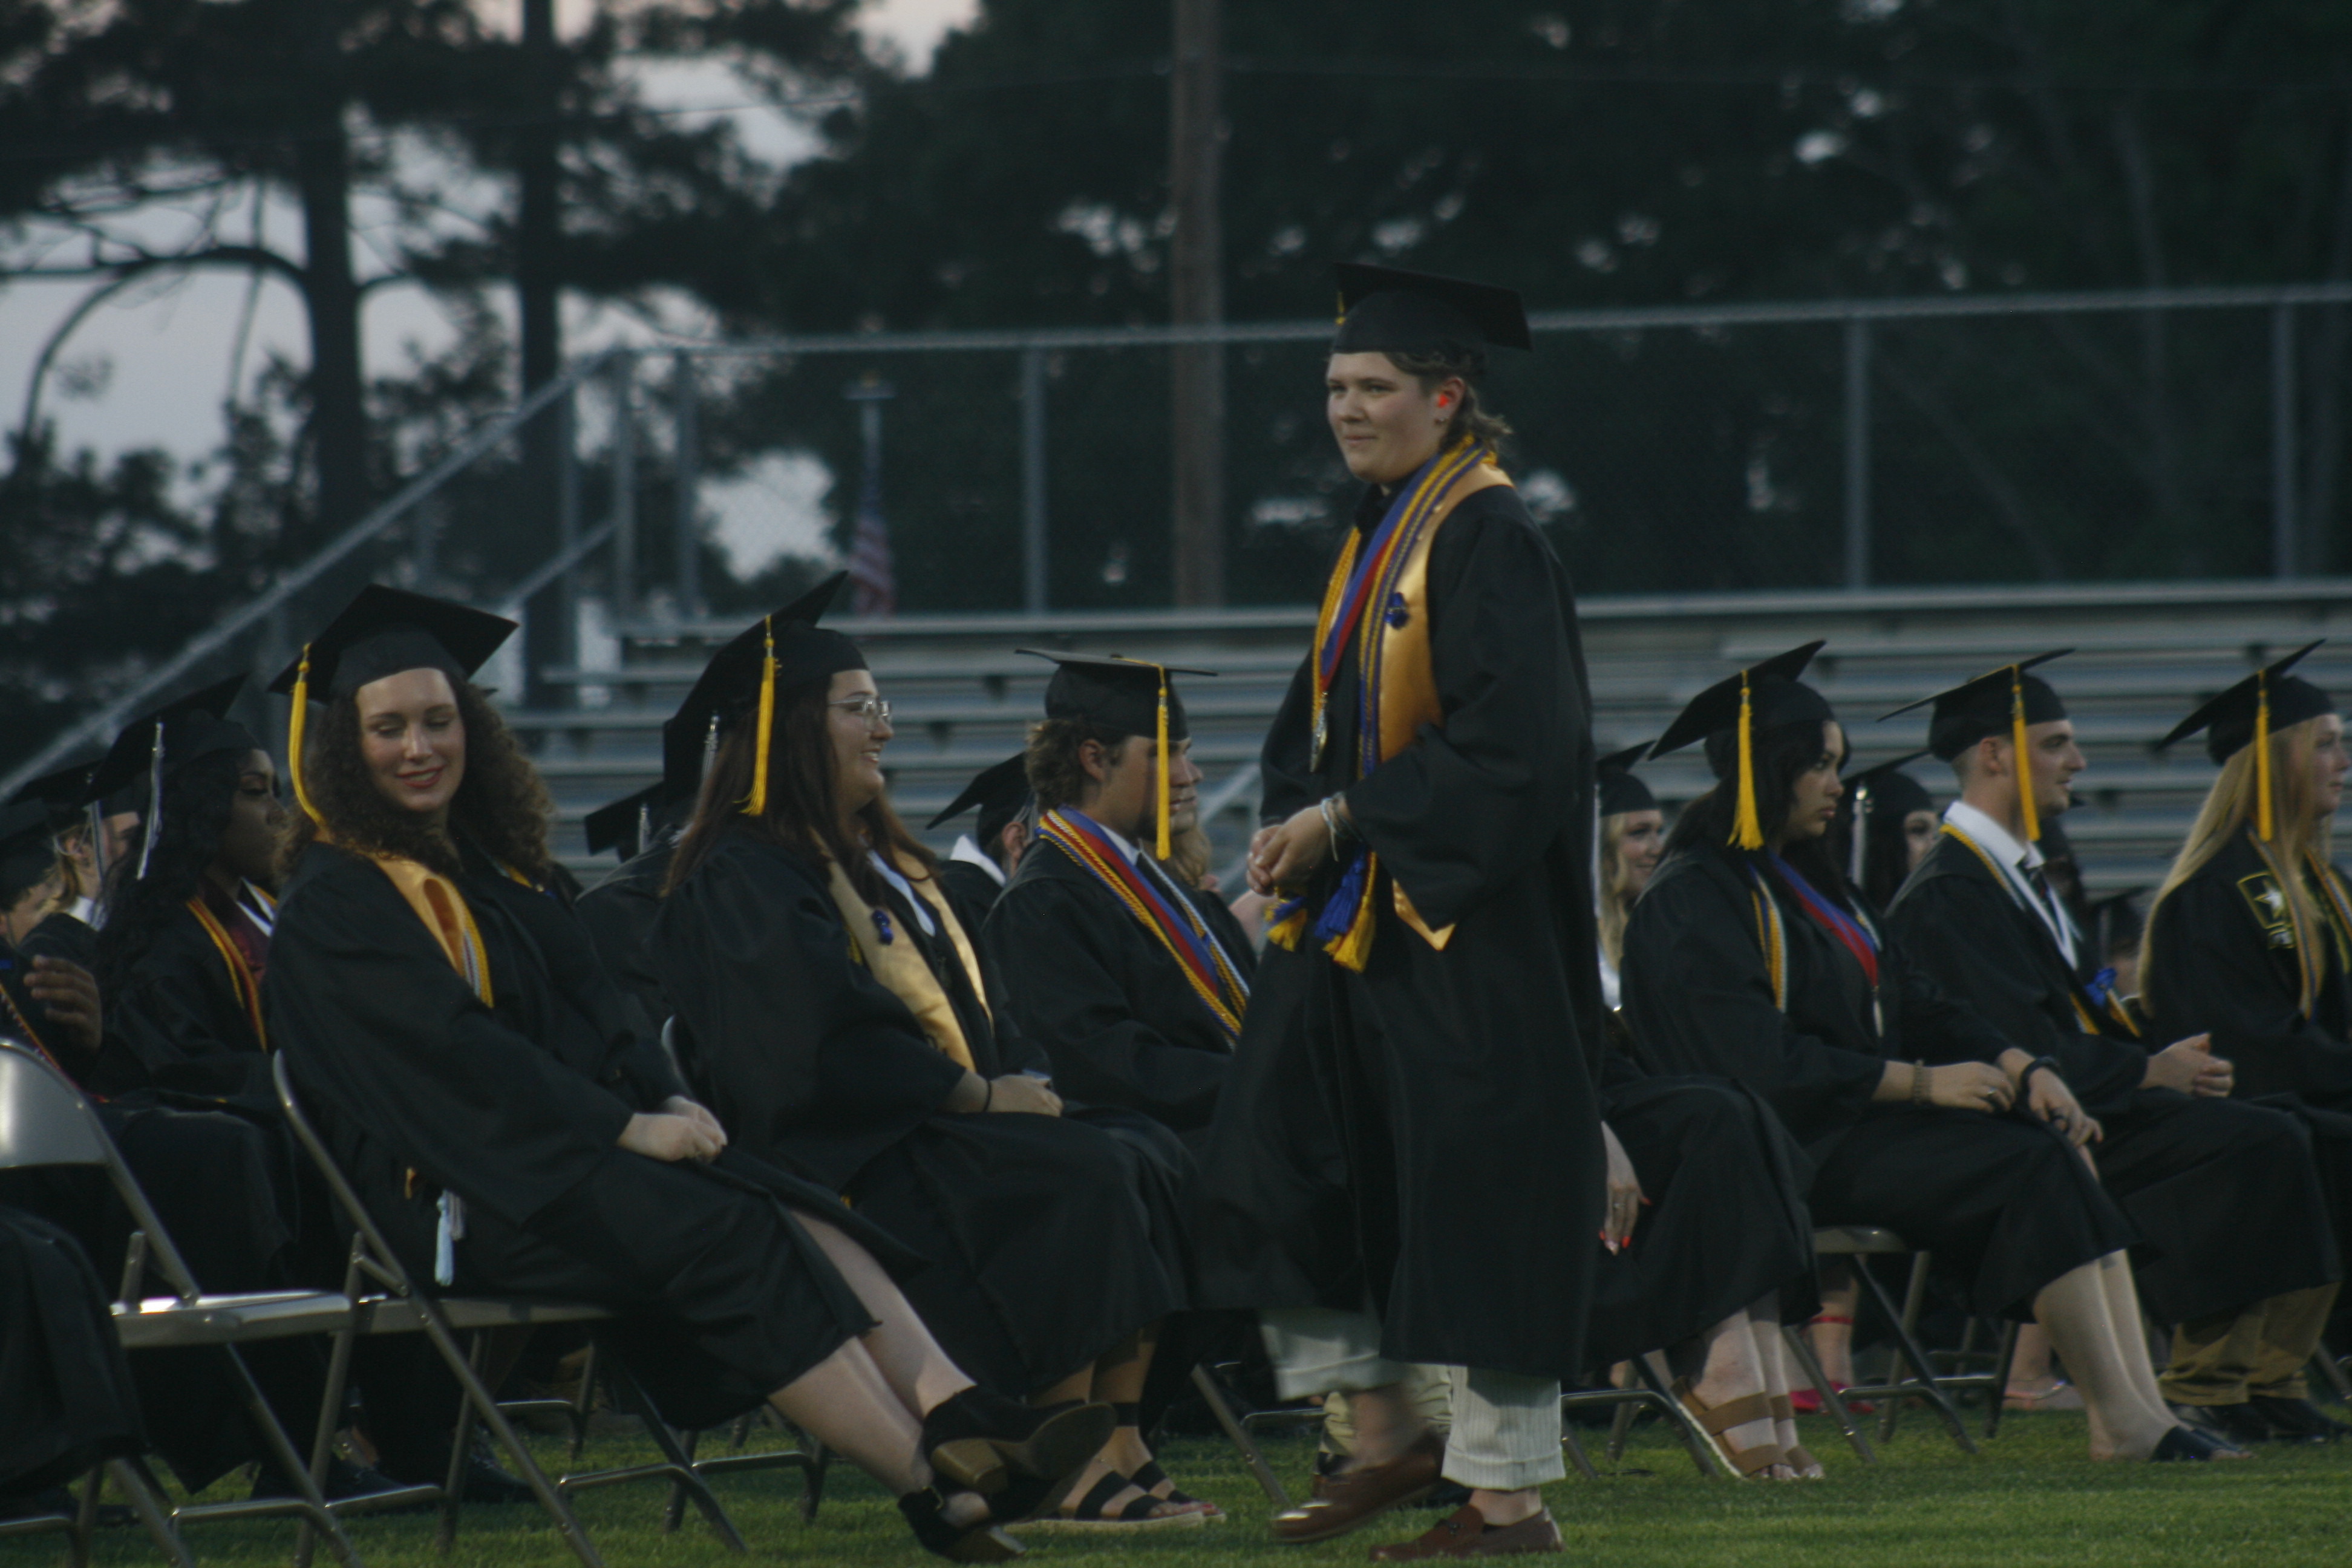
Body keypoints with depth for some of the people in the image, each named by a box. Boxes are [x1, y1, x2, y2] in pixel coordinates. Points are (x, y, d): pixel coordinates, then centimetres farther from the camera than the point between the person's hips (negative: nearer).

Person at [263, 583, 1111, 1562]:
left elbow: (590, 1008, 17)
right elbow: (452, 1053, -17)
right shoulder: (334, 903, -7)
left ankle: (957, 1419, -39)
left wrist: (667, 1099, -3)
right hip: (450, 1192, -8)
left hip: (563, 1147, 8)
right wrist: (626, 1128, -20)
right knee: (727, 1234, -28)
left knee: (801, 1216, -18)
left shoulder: (490, 862, 20)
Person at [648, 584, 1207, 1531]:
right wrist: (979, 1096, -16)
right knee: (1081, 1176, -27)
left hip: (933, 1129, 9)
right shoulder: (744, 877, -8)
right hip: (840, 1160, -9)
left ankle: (1117, 1460, -25)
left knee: (1131, 1168, -16)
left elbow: (961, 1014, 24)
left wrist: (1005, 1088, 4)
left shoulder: (875, 858, 22)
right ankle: (1062, 1478, -26)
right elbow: (827, 1041, -18)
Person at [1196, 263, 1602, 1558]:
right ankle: (1385, 1438, 16)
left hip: (1470, 926, -9)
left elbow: (1505, 744, -21)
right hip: (1358, 916, 9)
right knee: (1284, 1160, 6)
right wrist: (1297, 829, 2)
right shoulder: (1376, 534, 14)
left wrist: (1343, 822, -17)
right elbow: (1321, 722, 21)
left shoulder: (1488, 541, -13)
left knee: (1479, 1196, -6)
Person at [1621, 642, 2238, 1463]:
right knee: (2031, 1169, -25)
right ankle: (2123, 1419, -26)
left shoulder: (1808, 882, 22)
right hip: (1793, 1149, -9)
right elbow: (1757, 1059, -18)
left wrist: (2017, 1067, -1)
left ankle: (2138, 1406, -28)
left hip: (1867, 1119, 9)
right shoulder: (1690, 902, -8)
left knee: (2058, 1152, -15)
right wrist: (1920, 1082, -16)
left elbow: (1916, 1003, 18)